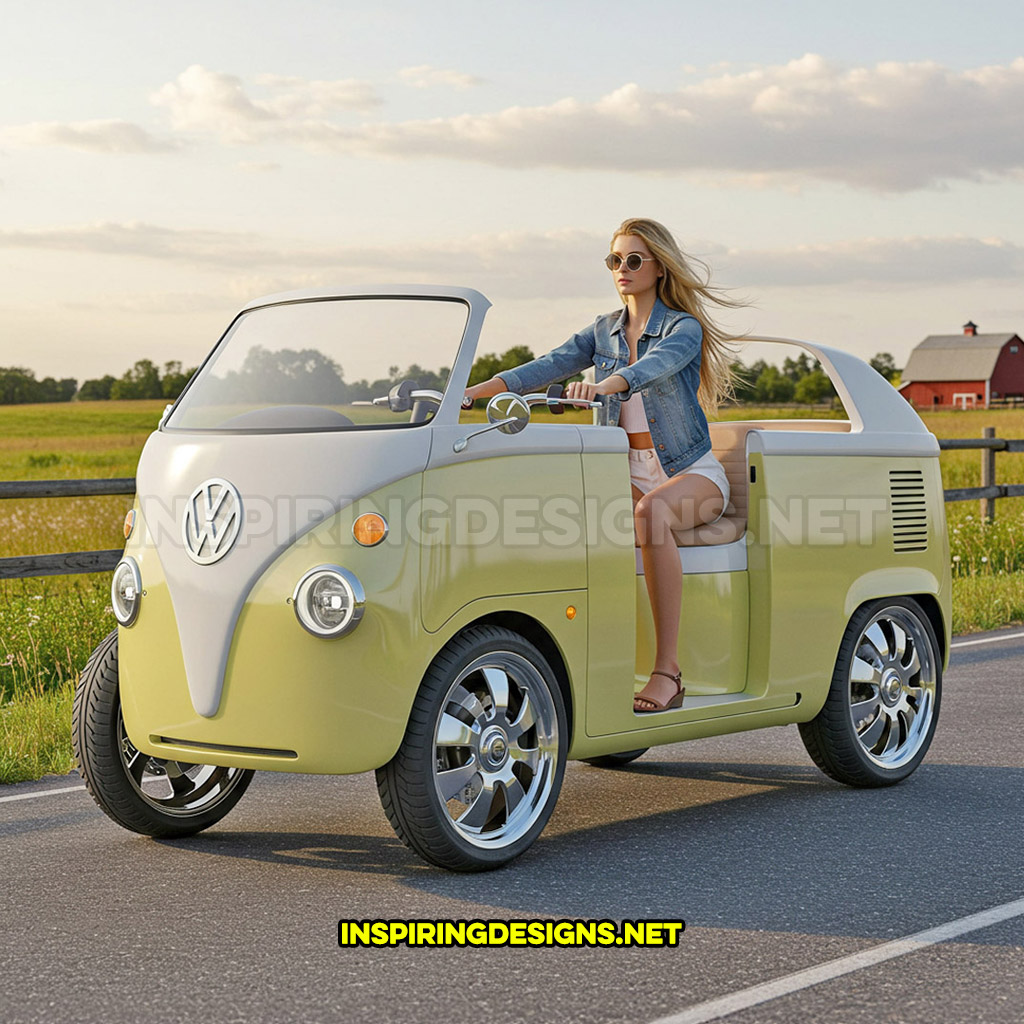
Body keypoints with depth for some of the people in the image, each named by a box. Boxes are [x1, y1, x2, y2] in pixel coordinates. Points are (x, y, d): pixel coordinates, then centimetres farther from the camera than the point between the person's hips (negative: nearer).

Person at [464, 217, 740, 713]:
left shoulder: (684, 328, -7)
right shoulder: (603, 331, 11)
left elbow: (652, 367, -29)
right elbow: (548, 366, -2)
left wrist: (601, 385, -50)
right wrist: (474, 390, -17)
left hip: (694, 474, -5)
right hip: (630, 477, 5)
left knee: (651, 511, -39)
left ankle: (667, 667, -39)